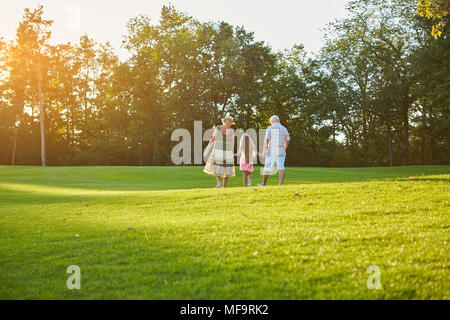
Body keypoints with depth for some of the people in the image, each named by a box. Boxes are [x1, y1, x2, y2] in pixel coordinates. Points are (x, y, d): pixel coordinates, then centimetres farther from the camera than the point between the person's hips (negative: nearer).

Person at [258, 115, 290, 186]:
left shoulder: (270, 128, -2)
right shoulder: (284, 129, 9)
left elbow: (266, 140, -11)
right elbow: (287, 142, 12)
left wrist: (264, 151, -12)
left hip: (271, 152, -3)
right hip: (281, 152, 3)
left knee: (268, 167, 6)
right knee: (281, 168, 0)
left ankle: (264, 183, 15)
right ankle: (281, 183, -12)